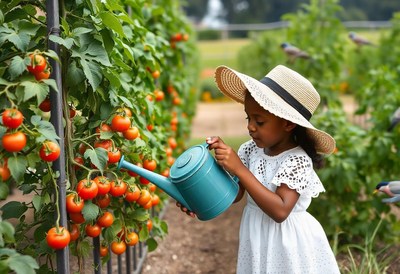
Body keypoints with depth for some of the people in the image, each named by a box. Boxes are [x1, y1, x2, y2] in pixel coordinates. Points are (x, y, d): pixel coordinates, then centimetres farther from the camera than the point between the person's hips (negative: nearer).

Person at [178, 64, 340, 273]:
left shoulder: (298, 160, -21)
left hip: (287, 245, -5)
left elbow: (280, 211, -30)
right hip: (256, 240, 5)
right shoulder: (250, 149, -5)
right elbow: (234, 193, 2)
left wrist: (239, 169, -30)